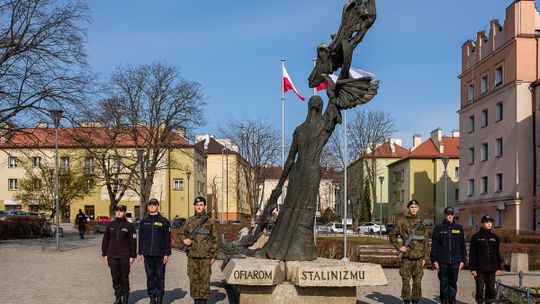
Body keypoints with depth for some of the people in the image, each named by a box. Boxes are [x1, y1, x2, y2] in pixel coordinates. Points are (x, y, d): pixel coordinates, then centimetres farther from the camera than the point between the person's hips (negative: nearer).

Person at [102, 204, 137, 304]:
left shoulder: (129, 226, 0)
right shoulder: (110, 225, 8)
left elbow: (133, 242, -1)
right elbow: (105, 240, 12)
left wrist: (132, 256, -6)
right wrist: (104, 254, 7)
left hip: (125, 257, -3)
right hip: (112, 256, 3)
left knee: (124, 278, 2)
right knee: (115, 277, 5)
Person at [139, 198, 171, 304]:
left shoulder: (164, 221, 1)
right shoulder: (144, 221, 10)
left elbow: (167, 239, -1)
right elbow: (141, 237, 12)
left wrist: (167, 253, -6)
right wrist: (141, 253, 6)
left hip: (160, 254, -3)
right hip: (148, 254, 3)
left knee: (160, 276, 1)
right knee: (150, 276, 6)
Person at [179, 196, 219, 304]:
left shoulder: (210, 221, 3)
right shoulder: (189, 221, 8)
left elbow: (215, 239, 3)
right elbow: (182, 234, 15)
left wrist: (213, 255, -1)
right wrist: (184, 240, -8)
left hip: (206, 256, -2)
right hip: (192, 256, 2)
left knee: (205, 279, -1)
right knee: (193, 279, 5)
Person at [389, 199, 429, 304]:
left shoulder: (421, 223, 8)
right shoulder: (401, 222, 0)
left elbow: (426, 242, 11)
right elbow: (392, 235, 6)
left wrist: (424, 257, 5)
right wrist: (399, 247, -6)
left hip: (418, 257, 3)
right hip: (406, 257, -2)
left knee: (417, 281, 5)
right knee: (406, 281, -1)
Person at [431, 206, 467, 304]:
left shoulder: (459, 228, 8)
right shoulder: (439, 228, 3)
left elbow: (462, 245, 10)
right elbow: (434, 245, 1)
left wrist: (463, 260, 5)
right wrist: (434, 260, -5)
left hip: (455, 261, 1)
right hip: (442, 262, -1)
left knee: (453, 283, 6)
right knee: (443, 283, 3)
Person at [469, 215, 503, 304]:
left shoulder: (495, 237, 11)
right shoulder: (476, 237, -1)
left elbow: (498, 253, 15)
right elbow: (472, 254, -3)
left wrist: (499, 267, 9)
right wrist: (472, 268, -8)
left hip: (491, 268, 3)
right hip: (480, 268, -3)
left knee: (491, 287, 5)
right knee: (480, 287, -2)